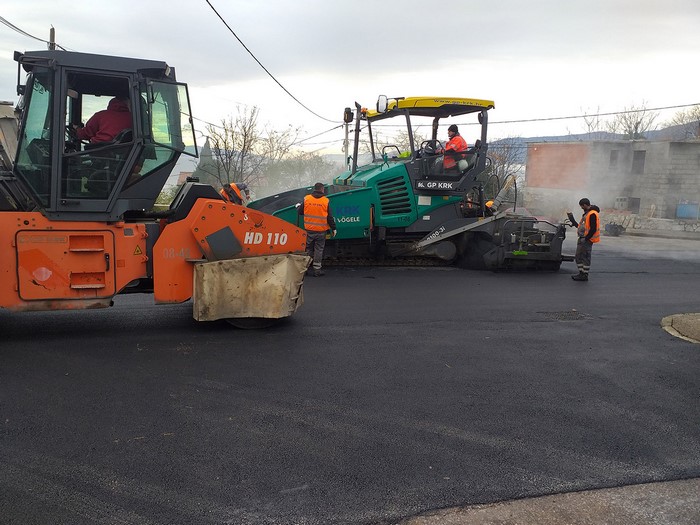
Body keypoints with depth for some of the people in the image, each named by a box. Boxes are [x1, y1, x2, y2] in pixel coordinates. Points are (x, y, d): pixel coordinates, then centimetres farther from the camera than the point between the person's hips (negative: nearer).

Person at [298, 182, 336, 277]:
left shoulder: (307, 199, -4)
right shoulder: (325, 201, -7)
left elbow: (300, 212, 6)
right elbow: (329, 217, -5)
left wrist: (298, 206, 28)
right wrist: (333, 228, 6)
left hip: (309, 230, 2)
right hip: (321, 231, -2)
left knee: (308, 249, 15)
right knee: (318, 250, 7)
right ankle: (317, 269, 10)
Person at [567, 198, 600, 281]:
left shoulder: (592, 214, -16)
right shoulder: (586, 213, 17)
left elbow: (593, 229, -22)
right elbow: (580, 226, 20)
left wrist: (585, 238, -21)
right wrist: (572, 219, 21)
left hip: (587, 240, -10)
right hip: (582, 239, 10)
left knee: (585, 257, -4)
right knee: (578, 256, 13)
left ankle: (584, 275, 2)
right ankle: (581, 273, 21)